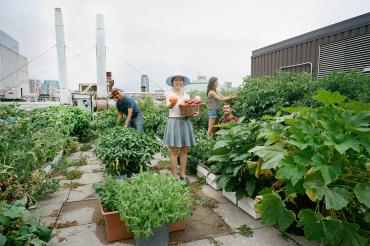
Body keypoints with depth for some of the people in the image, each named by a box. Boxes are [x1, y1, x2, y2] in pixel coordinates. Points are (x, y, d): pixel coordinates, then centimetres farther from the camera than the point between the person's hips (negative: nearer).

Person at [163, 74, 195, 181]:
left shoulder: (186, 95, 15)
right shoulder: (169, 94, 1)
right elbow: (168, 106, -18)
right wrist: (172, 103, -41)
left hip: (185, 122, 5)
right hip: (174, 121, -5)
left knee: (184, 150, 7)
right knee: (174, 151, -1)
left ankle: (183, 174, 17)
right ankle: (175, 176, 6)